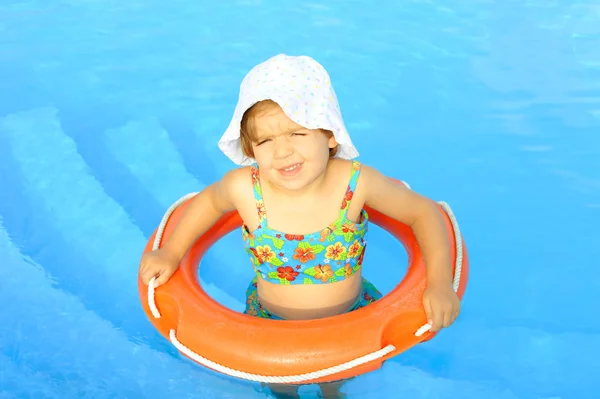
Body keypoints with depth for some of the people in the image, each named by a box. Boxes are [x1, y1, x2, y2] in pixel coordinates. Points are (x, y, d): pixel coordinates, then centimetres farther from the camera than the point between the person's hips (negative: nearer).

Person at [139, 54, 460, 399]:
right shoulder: (245, 187, -27)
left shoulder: (356, 182, -28)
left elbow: (424, 211, -15)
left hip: (350, 322, 0)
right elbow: (210, 199, -2)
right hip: (271, 325, 0)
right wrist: (171, 253, -3)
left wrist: (441, 282, -25)